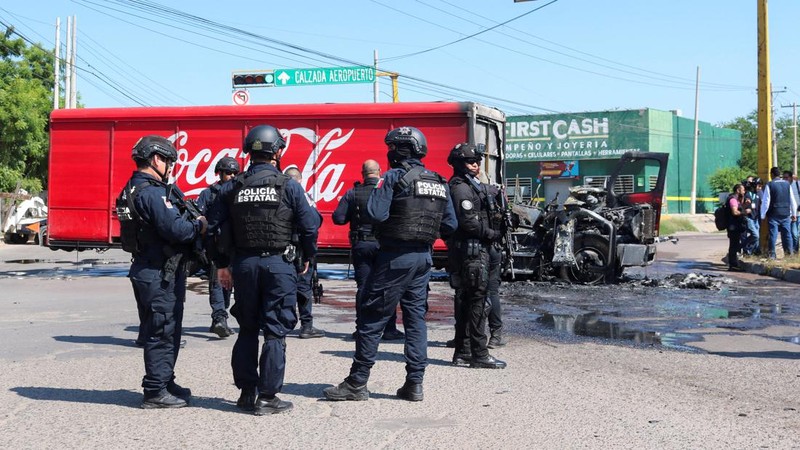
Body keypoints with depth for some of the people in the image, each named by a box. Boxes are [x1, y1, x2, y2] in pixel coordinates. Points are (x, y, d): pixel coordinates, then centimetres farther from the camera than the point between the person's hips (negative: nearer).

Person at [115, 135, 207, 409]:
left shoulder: (133, 190, 15)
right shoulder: (152, 192, -19)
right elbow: (175, 229, -25)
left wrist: (191, 222, 3)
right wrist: (199, 225, -7)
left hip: (149, 271, 11)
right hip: (160, 274, -11)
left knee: (167, 331, 20)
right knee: (162, 332, -3)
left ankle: (165, 383, 31)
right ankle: (156, 392, 3)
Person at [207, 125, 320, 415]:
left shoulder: (232, 188, 4)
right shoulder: (289, 186, -7)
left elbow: (215, 226, 6)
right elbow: (309, 225, -6)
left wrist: (222, 265, 15)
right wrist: (308, 256, 10)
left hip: (243, 264, 4)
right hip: (278, 263, -4)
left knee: (247, 330, 15)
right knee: (275, 332, 2)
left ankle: (246, 393, 20)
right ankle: (267, 397, 3)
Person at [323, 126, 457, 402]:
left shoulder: (394, 177, -10)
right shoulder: (439, 183, 10)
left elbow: (375, 213, -19)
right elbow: (450, 226, 11)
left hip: (396, 257, -6)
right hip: (424, 257, 7)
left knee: (372, 319, 0)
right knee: (416, 317, 12)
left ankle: (357, 383, 4)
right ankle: (415, 384, 11)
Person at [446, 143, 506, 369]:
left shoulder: (472, 186, 21)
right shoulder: (461, 188, -11)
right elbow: (469, 222, -19)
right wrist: (494, 234, -10)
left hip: (475, 250, 11)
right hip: (471, 250, -11)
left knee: (465, 301, 12)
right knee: (477, 301, -9)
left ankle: (462, 352, 18)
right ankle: (479, 355, -8)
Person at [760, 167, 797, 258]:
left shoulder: (769, 185, -8)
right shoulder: (787, 184, 5)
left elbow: (766, 201, -9)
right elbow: (792, 200, 9)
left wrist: (763, 215, -3)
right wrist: (794, 214, 17)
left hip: (773, 214, -3)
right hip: (786, 213, 4)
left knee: (773, 234, 0)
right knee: (787, 233, 10)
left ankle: (772, 254, -1)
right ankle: (789, 252, 12)